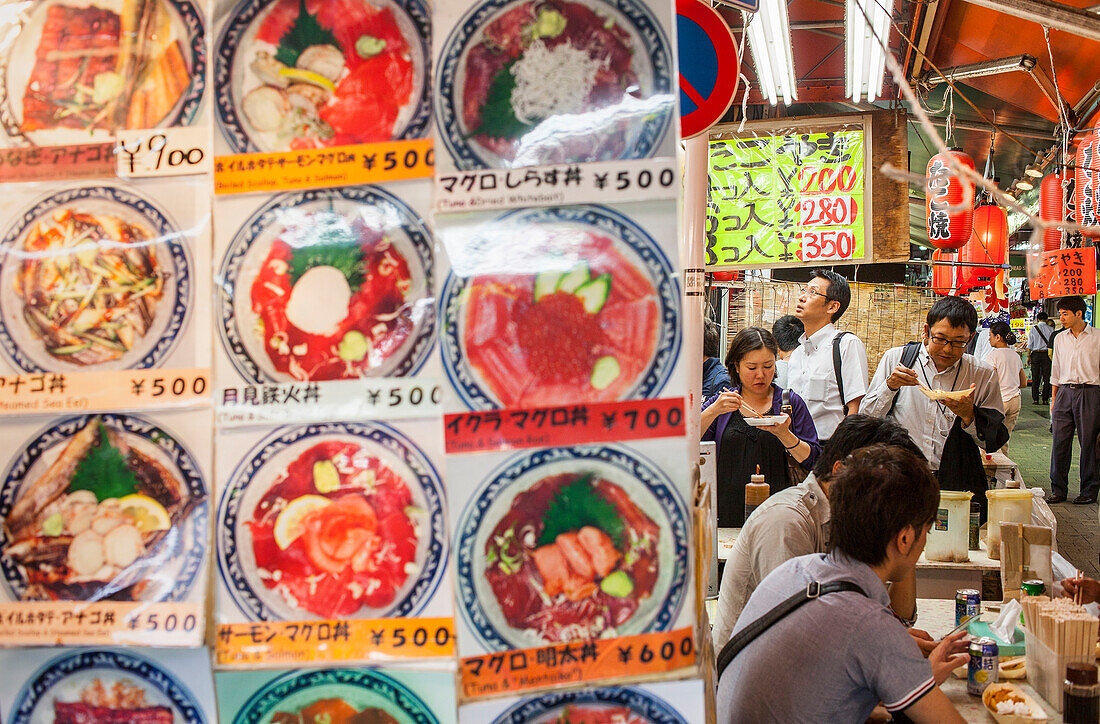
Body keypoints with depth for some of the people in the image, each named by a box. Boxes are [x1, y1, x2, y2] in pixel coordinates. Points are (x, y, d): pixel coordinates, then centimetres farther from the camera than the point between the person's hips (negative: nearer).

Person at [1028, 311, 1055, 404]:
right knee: (1046, 377, 5)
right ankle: (1045, 399, 4)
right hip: (1046, 354, 0)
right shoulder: (1051, 329, -1)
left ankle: (1035, 399, 5)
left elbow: (1030, 344, -1)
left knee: (1035, 378, 6)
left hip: (1036, 354, 0)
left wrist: (1028, 355, 5)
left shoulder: (1033, 328, -1)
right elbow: (1053, 344, 0)